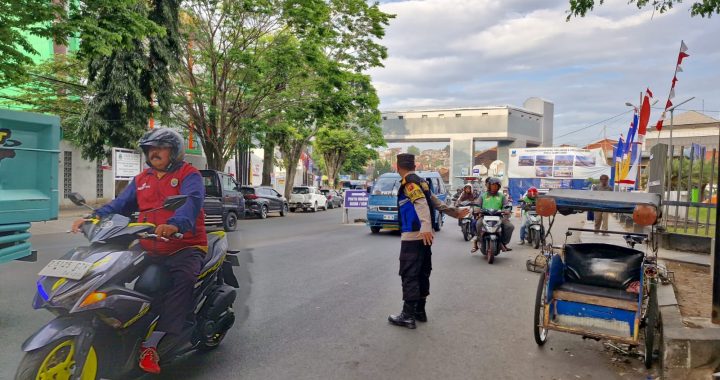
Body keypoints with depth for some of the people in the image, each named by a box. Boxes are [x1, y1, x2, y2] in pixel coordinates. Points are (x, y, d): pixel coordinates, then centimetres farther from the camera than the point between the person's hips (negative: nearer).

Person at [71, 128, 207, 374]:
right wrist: (95, 218, -11)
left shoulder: (189, 175, -1)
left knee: (183, 278, -33)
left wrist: (175, 225, -42)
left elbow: (192, 201, -21)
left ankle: (150, 344, -35)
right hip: (149, 250, 7)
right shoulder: (141, 179, 20)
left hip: (184, 247, -6)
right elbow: (121, 204, 10)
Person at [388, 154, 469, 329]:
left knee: (409, 275, -5)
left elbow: (421, 204, -23)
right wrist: (455, 213, 27)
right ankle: (420, 311, 22)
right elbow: (435, 202, 19)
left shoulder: (409, 183, -10)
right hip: (424, 236, 9)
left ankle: (408, 315, -1)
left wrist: (425, 227, -35)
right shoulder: (420, 182, 17)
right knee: (422, 274, 14)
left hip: (413, 237, -9)